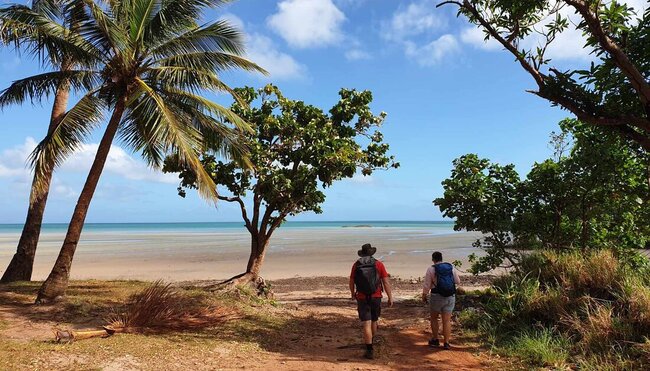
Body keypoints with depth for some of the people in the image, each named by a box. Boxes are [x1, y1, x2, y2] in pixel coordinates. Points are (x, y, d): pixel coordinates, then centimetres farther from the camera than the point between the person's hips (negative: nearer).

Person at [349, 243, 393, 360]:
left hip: (362, 298, -1)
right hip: (376, 297, 1)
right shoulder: (379, 264, -5)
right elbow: (386, 282, -6)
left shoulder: (356, 265, -2)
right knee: (373, 321, 21)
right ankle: (370, 343, 41)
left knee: (366, 324, -1)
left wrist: (352, 294, 25)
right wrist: (390, 297, 0)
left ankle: (370, 350, -7)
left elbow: (351, 282, 7)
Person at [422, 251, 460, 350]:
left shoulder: (431, 269, -7)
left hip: (437, 297, -3)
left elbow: (426, 285, -6)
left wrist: (424, 296, 9)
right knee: (447, 320, 7)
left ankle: (435, 340, 22)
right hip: (450, 297, 3)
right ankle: (446, 343, 7)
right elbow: (458, 281, 10)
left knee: (434, 318, 16)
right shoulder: (451, 267, 2)